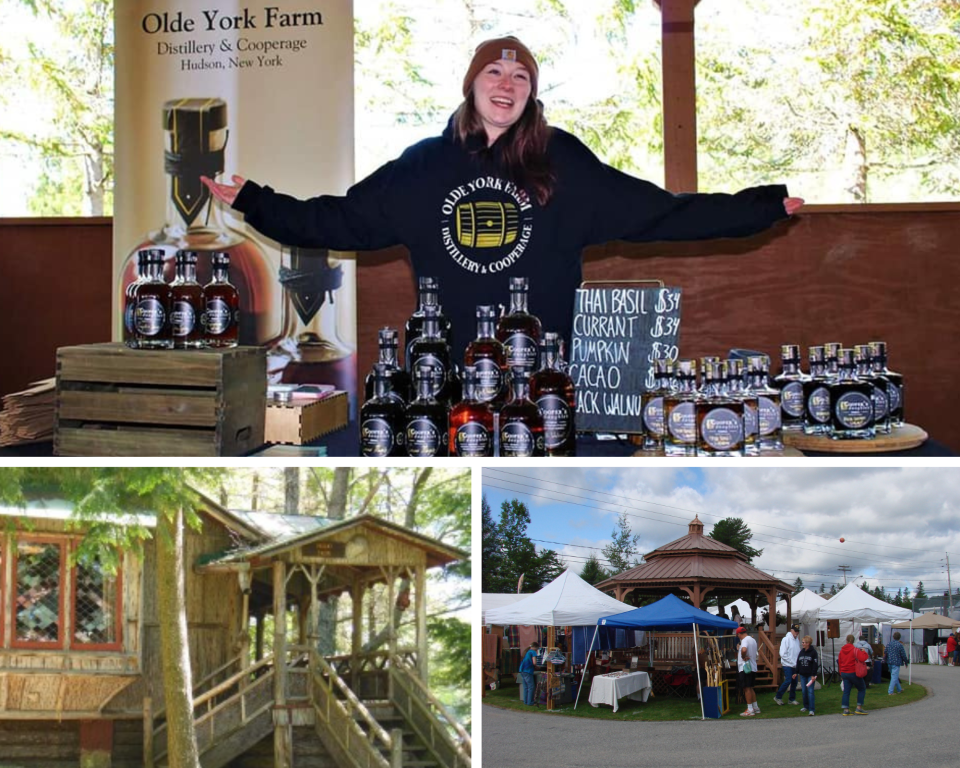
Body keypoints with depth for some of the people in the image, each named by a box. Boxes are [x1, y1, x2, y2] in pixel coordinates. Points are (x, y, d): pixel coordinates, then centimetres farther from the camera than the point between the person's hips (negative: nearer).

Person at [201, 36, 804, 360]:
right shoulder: (426, 163, 7)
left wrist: (764, 207, -1)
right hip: (444, 363, 1)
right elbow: (341, 220, 11)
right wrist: (252, 201, 8)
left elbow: (657, 213, 2)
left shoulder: (563, 162, 3)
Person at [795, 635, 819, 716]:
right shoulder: (801, 652, 9)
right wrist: (796, 672, 10)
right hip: (802, 675, 6)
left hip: (810, 675, -6)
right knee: (804, 691, 10)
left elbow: (815, 664, -10)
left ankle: (811, 709, -9)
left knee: (810, 691, -9)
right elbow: (798, 663, 14)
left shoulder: (813, 652, -8)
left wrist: (813, 675, -14)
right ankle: (806, 706, 24)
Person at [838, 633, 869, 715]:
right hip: (853, 673, -5)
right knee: (862, 688, 9)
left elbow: (839, 662, 13)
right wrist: (864, 652, -5)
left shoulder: (842, 650, 7)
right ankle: (859, 708, 4)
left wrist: (841, 674, 21)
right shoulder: (855, 650, -11)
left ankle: (846, 709, 0)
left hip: (844, 673, 5)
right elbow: (862, 658, -26)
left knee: (846, 691, 6)